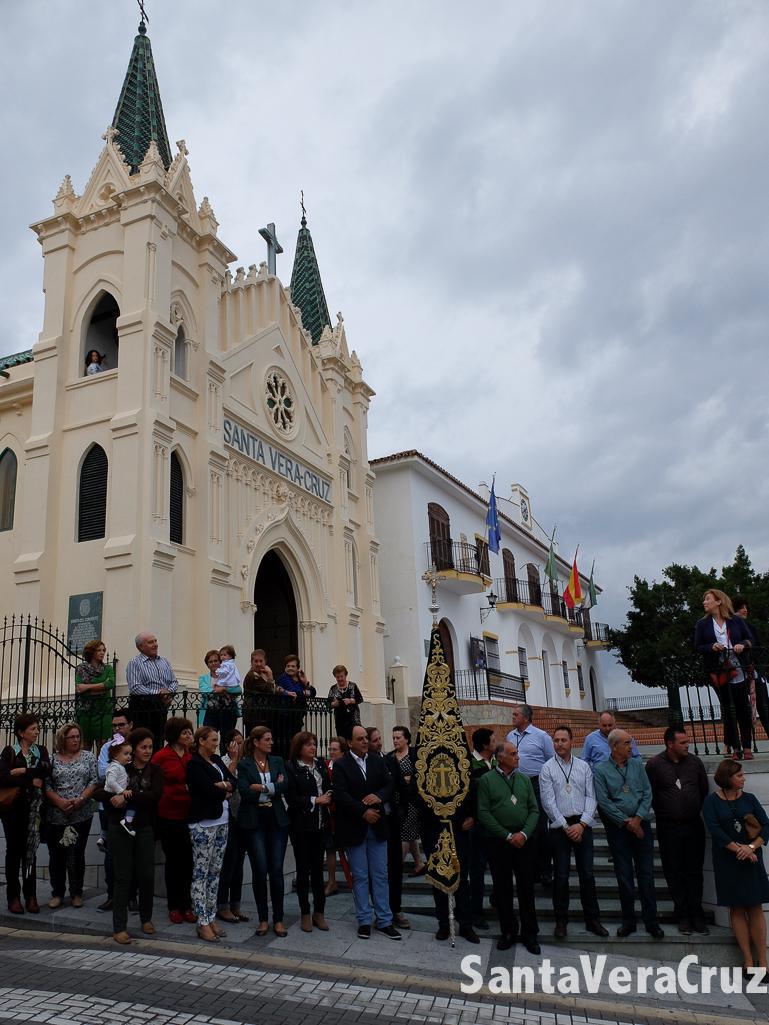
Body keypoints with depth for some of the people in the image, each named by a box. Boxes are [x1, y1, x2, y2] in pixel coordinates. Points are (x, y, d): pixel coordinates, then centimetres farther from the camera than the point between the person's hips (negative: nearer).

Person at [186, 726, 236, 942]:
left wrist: (220, 785, -10)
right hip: (203, 823, -7)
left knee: (215, 872, 10)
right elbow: (209, 790, -18)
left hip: (221, 822, 7)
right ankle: (203, 923, 3)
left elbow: (233, 782, 9)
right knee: (200, 873, -1)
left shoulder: (216, 760, 14)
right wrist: (225, 790, 0)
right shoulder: (194, 764, -9)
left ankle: (211, 918, 16)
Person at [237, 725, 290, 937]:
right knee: (260, 870, 1)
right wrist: (273, 788, -9)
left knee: (276, 870, 2)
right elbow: (245, 792, -14)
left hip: (277, 821, 3)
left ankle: (278, 919, 13)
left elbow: (284, 787, -6)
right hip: (254, 822, -2)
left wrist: (261, 788, -12)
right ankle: (263, 919, 16)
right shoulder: (244, 764, -2)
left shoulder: (277, 761, 8)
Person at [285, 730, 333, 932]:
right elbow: (291, 798, -13)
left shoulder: (321, 765, 5)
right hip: (301, 825, -4)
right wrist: (315, 800, -15)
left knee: (318, 868, 9)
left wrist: (328, 797, -9)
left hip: (320, 824, 4)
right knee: (303, 869, 7)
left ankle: (319, 913, 19)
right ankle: (305, 914, 19)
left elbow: (328, 787, 11)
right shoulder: (291, 768, -10)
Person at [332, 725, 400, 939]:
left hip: (377, 826, 3)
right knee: (360, 876, 6)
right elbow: (340, 795, -16)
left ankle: (384, 920, 15)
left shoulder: (378, 761, 6)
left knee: (380, 874, 7)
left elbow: (389, 785, 4)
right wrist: (363, 812, -18)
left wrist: (379, 796, -17)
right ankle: (364, 921, 17)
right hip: (354, 828, -3)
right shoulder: (340, 765, -7)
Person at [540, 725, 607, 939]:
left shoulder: (583, 766, 6)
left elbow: (590, 797, 2)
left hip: (582, 824, 2)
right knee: (561, 875, 4)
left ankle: (592, 919, 17)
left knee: (587, 873, 5)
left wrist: (582, 824, -9)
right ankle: (561, 921, 15)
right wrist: (565, 827, -10)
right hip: (559, 826, -2)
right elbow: (548, 802, -6)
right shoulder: (547, 769, -2)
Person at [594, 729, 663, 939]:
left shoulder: (637, 765, 7)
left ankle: (652, 922, 12)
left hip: (641, 825, 2)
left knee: (646, 875, 3)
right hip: (618, 828, -2)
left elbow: (648, 793, 3)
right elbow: (603, 802, -8)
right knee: (624, 876, 6)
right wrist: (627, 822, -9)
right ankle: (628, 921, 18)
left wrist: (638, 818, -9)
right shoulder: (601, 770, -3)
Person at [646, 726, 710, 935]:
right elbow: (649, 794, -2)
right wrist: (663, 813, 2)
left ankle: (696, 914, 17)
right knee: (674, 872, 4)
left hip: (694, 824, 3)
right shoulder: (654, 764, -7)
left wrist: (696, 810, 14)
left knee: (695, 871, 7)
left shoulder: (694, 762, 3)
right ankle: (683, 915, 15)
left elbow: (704, 790, 13)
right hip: (668, 827, -2)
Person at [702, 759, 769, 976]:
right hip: (727, 860, -1)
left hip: (751, 859, 2)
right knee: (737, 909, 3)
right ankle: (748, 960, 10)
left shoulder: (749, 799, 4)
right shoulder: (712, 801, -3)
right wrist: (739, 849, -17)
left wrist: (751, 847, -16)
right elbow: (714, 829, -11)